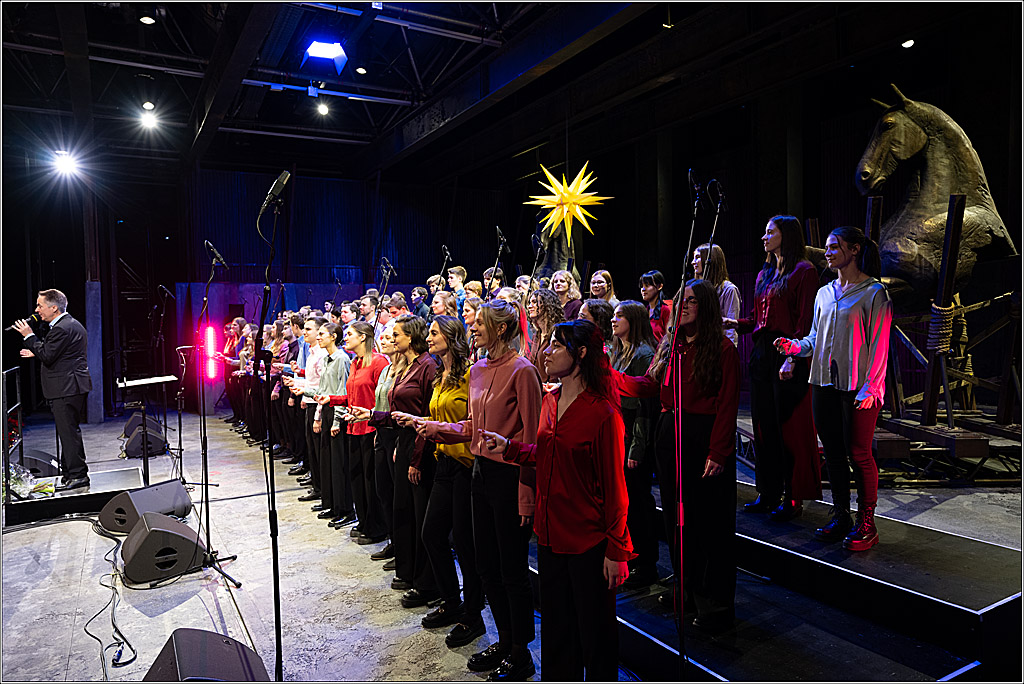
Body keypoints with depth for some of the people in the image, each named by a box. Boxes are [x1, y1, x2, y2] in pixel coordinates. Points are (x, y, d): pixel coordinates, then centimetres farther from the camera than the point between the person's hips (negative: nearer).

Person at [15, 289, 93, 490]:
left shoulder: (62, 329, -17)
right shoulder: (72, 324, 16)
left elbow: (47, 356, -17)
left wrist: (29, 336, -10)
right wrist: (36, 353, 18)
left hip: (66, 389, -11)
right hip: (73, 387, 11)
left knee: (68, 432, -6)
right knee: (70, 430, 16)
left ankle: (77, 475, -1)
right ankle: (71, 472, 24)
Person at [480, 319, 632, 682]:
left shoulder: (602, 413, -18)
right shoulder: (550, 401, 5)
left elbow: (614, 486, -14)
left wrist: (616, 550, -12)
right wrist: (509, 448, 7)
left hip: (588, 542, -7)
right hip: (551, 534, 7)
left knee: (594, 630, 11)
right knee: (556, 626, 22)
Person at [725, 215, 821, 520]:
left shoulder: (803, 271, -5)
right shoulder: (764, 274, 18)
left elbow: (805, 321, -12)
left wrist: (792, 358, -20)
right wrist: (736, 323, 0)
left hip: (788, 357, -8)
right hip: (762, 355, 8)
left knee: (789, 426, -2)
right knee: (764, 424, 9)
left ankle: (793, 498, 8)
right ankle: (769, 492, 19)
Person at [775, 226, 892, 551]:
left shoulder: (874, 292, -4)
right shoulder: (824, 294, 14)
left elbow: (878, 345, -9)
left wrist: (870, 388, -15)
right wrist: (795, 346, -2)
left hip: (858, 388, -6)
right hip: (824, 384, 6)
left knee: (859, 454, -1)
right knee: (833, 452, 11)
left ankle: (866, 524, 12)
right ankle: (840, 516, 23)